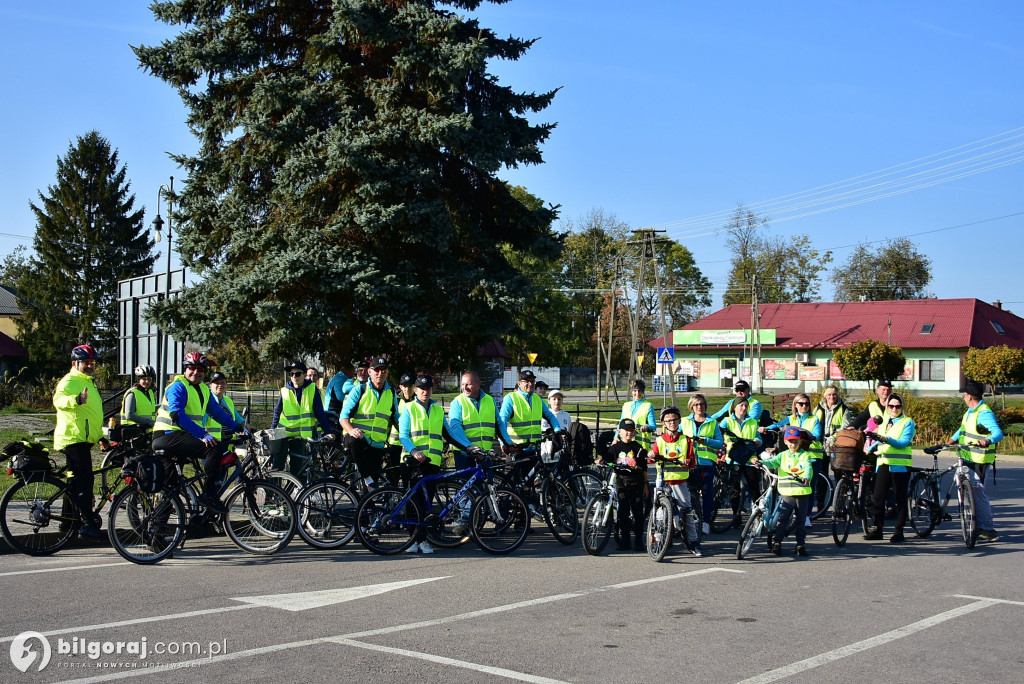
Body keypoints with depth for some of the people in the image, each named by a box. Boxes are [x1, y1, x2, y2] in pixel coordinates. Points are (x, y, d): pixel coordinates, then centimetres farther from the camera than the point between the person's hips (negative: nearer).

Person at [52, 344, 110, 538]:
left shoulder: (88, 382, 23)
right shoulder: (69, 382, -9)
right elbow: (59, 400, -31)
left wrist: (101, 437, 29)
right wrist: (77, 399, -51)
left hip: (83, 439, 10)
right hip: (73, 438, -10)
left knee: (76, 481, 13)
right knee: (84, 480, -14)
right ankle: (88, 524, -16)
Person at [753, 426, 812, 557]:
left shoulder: (805, 455, 6)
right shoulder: (783, 455, 10)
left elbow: (808, 468, -11)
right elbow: (772, 462, -3)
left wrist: (806, 477, -33)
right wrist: (760, 462, -24)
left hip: (802, 493, 0)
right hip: (786, 493, 0)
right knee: (782, 518, -6)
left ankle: (801, 545, 16)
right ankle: (776, 542, 1)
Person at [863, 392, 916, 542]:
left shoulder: (907, 422, 1)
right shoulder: (883, 421, 18)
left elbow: (904, 442, -14)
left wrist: (886, 439, -26)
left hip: (900, 465, -5)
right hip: (883, 463, 5)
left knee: (900, 499, 1)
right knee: (878, 498, 1)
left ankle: (899, 531, 7)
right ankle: (876, 529, 9)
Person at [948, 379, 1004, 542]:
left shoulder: (984, 413, -18)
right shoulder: (970, 411, 13)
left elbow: (998, 433, -31)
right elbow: (963, 429, 28)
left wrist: (988, 441, -50)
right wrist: (951, 441, 19)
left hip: (979, 461, -10)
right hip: (968, 459, 10)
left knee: (978, 493, -10)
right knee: (971, 492, 14)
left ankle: (989, 530, -4)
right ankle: (980, 526, 23)